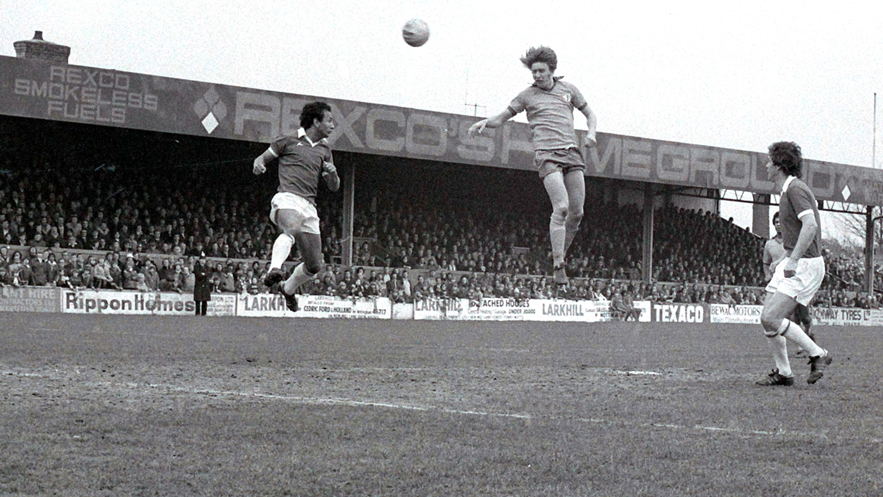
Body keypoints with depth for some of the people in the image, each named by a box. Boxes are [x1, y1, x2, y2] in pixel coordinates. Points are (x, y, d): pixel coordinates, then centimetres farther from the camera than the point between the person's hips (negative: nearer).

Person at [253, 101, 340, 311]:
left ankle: (288, 289, 31)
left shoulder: (324, 150, 26)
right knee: (293, 229, -42)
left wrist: (332, 172, 3)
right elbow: (262, 158, 16)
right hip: (287, 199, -5)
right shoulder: (288, 141, 12)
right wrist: (258, 164, -9)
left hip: (309, 207, 6)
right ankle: (274, 269, -55)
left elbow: (334, 187, 26)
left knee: (314, 266, 4)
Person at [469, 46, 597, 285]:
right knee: (561, 208, -19)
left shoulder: (568, 89, 16)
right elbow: (502, 118, 13)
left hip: (571, 152, 4)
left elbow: (590, 114, 25)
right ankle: (558, 268, -17)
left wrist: (591, 133, 4)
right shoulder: (528, 95, 9)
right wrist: (485, 122, -8)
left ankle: (560, 255, 20)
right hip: (546, 154, -4)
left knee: (577, 212, -1)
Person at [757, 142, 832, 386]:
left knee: (771, 319, -17)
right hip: (792, 263, 10)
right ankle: (783, 372, 11)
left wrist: (793, 260, -30)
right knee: (767, 318, 5)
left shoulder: (795, 189, -14)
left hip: (805, 265, -10)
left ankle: (818, 354, -6)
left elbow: (810, 225, -27)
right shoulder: (790, 189, 17)